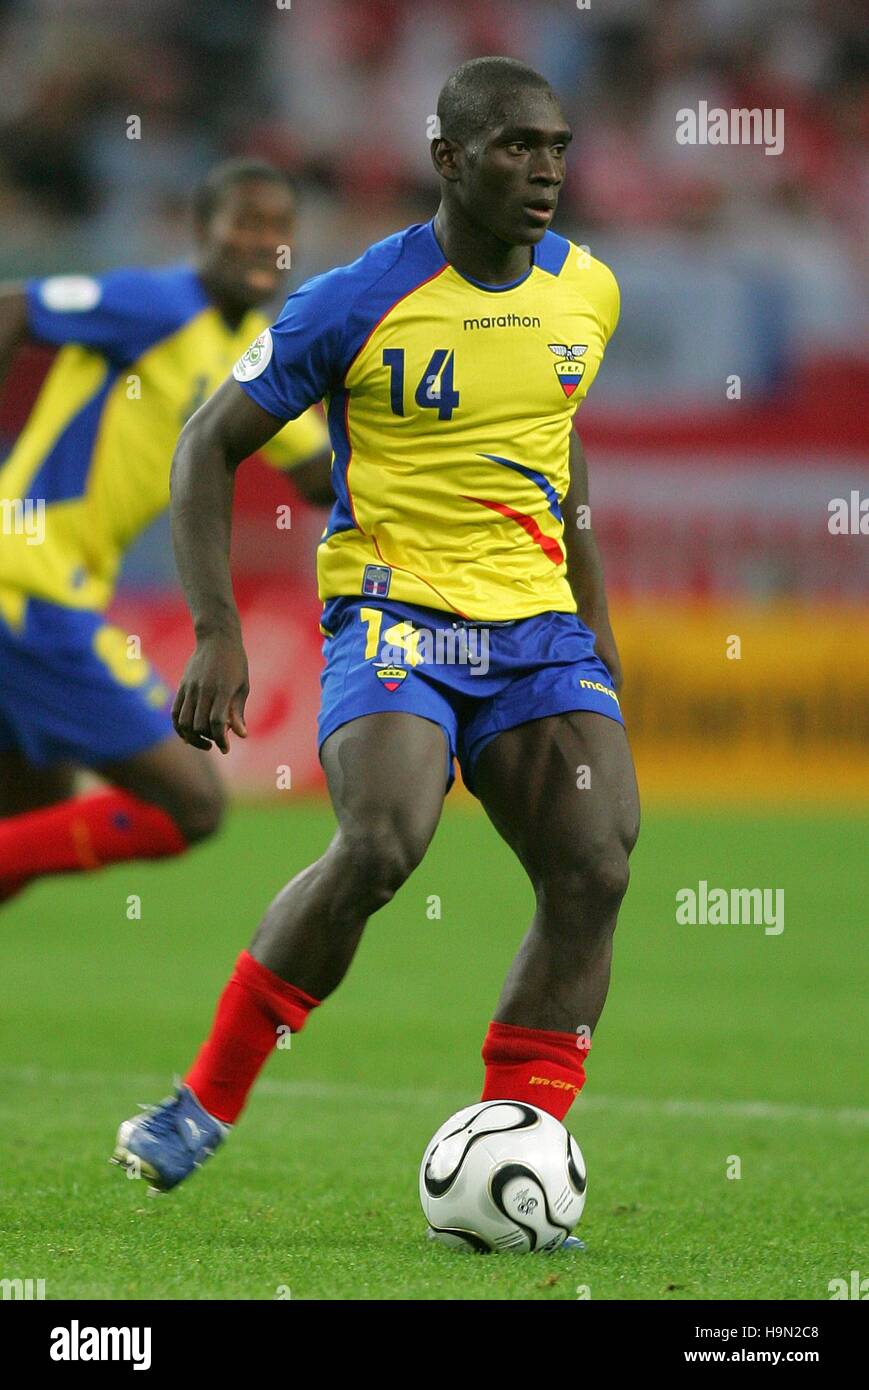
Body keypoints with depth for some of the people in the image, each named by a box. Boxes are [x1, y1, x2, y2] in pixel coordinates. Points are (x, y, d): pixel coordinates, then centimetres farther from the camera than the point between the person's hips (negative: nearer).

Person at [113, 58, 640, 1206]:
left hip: (538, 626, 5)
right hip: (393, 613, -5)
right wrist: (216, 632, -13)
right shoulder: (359, 303, -9)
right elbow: (209, 445, -3)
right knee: (381, 844, -29)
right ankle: (206, 1103, -10)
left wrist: (594, 617, 21)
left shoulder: (586, 292, 7)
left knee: (596, 869, -14)